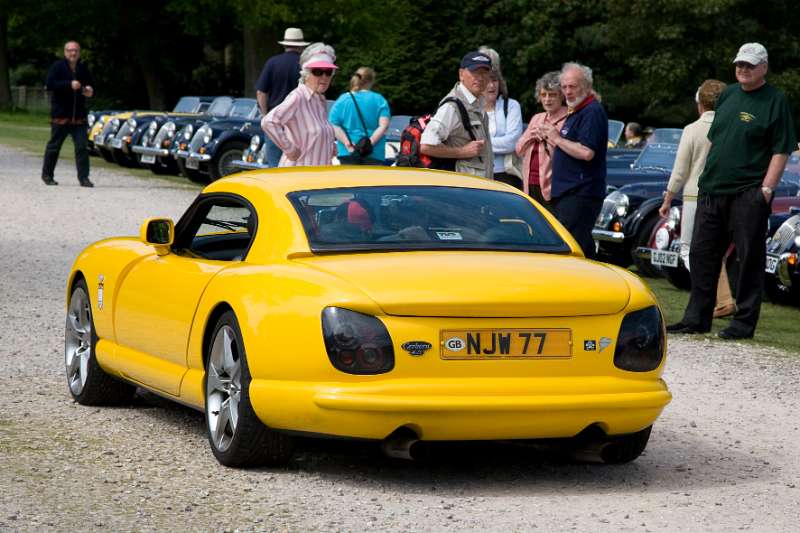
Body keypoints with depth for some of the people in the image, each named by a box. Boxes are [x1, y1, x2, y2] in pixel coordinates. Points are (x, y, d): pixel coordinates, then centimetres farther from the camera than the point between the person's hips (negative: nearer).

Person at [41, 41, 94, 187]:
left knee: (82, 146, -5)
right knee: (54, 146, 6)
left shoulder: (83, 69, 12)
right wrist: (69, 85, -22)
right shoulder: (57, 67, -3)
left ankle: (83, 177, -4)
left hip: (79, 116, 3)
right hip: (60, 115, -3)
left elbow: (91, 86, 22)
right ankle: (47, 175, 20)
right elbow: (49, 84, -15)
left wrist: (90, 91, -2)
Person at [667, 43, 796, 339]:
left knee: (749, 258, -2)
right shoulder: (728, 94, 14)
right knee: (702, 255, 8)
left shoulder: (775, 101, -5)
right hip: (711, 190, 7)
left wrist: (766, 188, -16)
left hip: (748, 194, -7)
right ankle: (697, 318, 16)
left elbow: (782, 150, -9)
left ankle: (744, 322, 4)